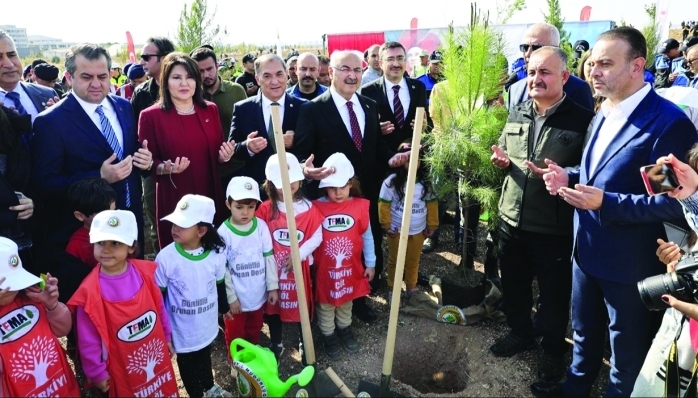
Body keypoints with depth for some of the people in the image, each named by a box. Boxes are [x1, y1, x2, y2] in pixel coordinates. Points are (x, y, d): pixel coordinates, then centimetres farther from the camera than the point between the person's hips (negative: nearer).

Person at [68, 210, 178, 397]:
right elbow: (88, 340, -12)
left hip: (157, 356, 4)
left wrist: (167, 336, 11)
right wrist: (98, 372, -5)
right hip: (123, 368, -3)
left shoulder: (145, 272, -12)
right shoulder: (90, 291, -21)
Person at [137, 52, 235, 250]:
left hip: (211, 197, 3)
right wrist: (165, 168, -21)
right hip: (174, 201, -3)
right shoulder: (151, 116, -5)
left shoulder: (210, 110, 6)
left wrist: (224, 156, -8)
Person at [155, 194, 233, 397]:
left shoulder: (216, 253, -17)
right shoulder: (165, 257, -24)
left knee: (205, 358, 28)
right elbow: (158, 295, -11)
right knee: (187, 364, 20)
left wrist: (224, 308, 13)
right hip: (182, 328, -2)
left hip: (207, 323, 2)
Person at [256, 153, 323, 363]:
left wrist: (298, 255, -18)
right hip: (273, 267, 1)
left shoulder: (308, 208, -8)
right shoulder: (265, 209, -8)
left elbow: (316, 237, -8)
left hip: (301, 266, 0)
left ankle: (305, 344, 36)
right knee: (273, 305, 15)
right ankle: (276, 345, 37)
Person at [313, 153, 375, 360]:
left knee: (347, 301, 25)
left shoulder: (360, 206, -12)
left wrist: (370, 263, 3)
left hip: (351, 267, 2)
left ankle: (345, 329, 50)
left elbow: (367, 236, -2)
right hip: (325, 269, -2)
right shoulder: (316, 207, -18)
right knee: (325, 305, 19)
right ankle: (328, 335, 42)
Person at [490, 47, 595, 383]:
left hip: (554, 227, -5)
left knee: (554, 293, 12)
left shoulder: (583, 120, -11)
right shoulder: (516, 114, 7)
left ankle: (553, 350, 36)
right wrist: (502, 161, -4)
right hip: (511, 219, 5)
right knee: (513, 283, 20)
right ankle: (520, 333, 45)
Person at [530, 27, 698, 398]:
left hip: (629, 262, -8)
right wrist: (569, 176, -3)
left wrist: (605, 203, -32)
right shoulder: (603, 115, 7)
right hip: (587, 250, 8)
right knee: (584, 332, 28)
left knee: (627, 351, 16)